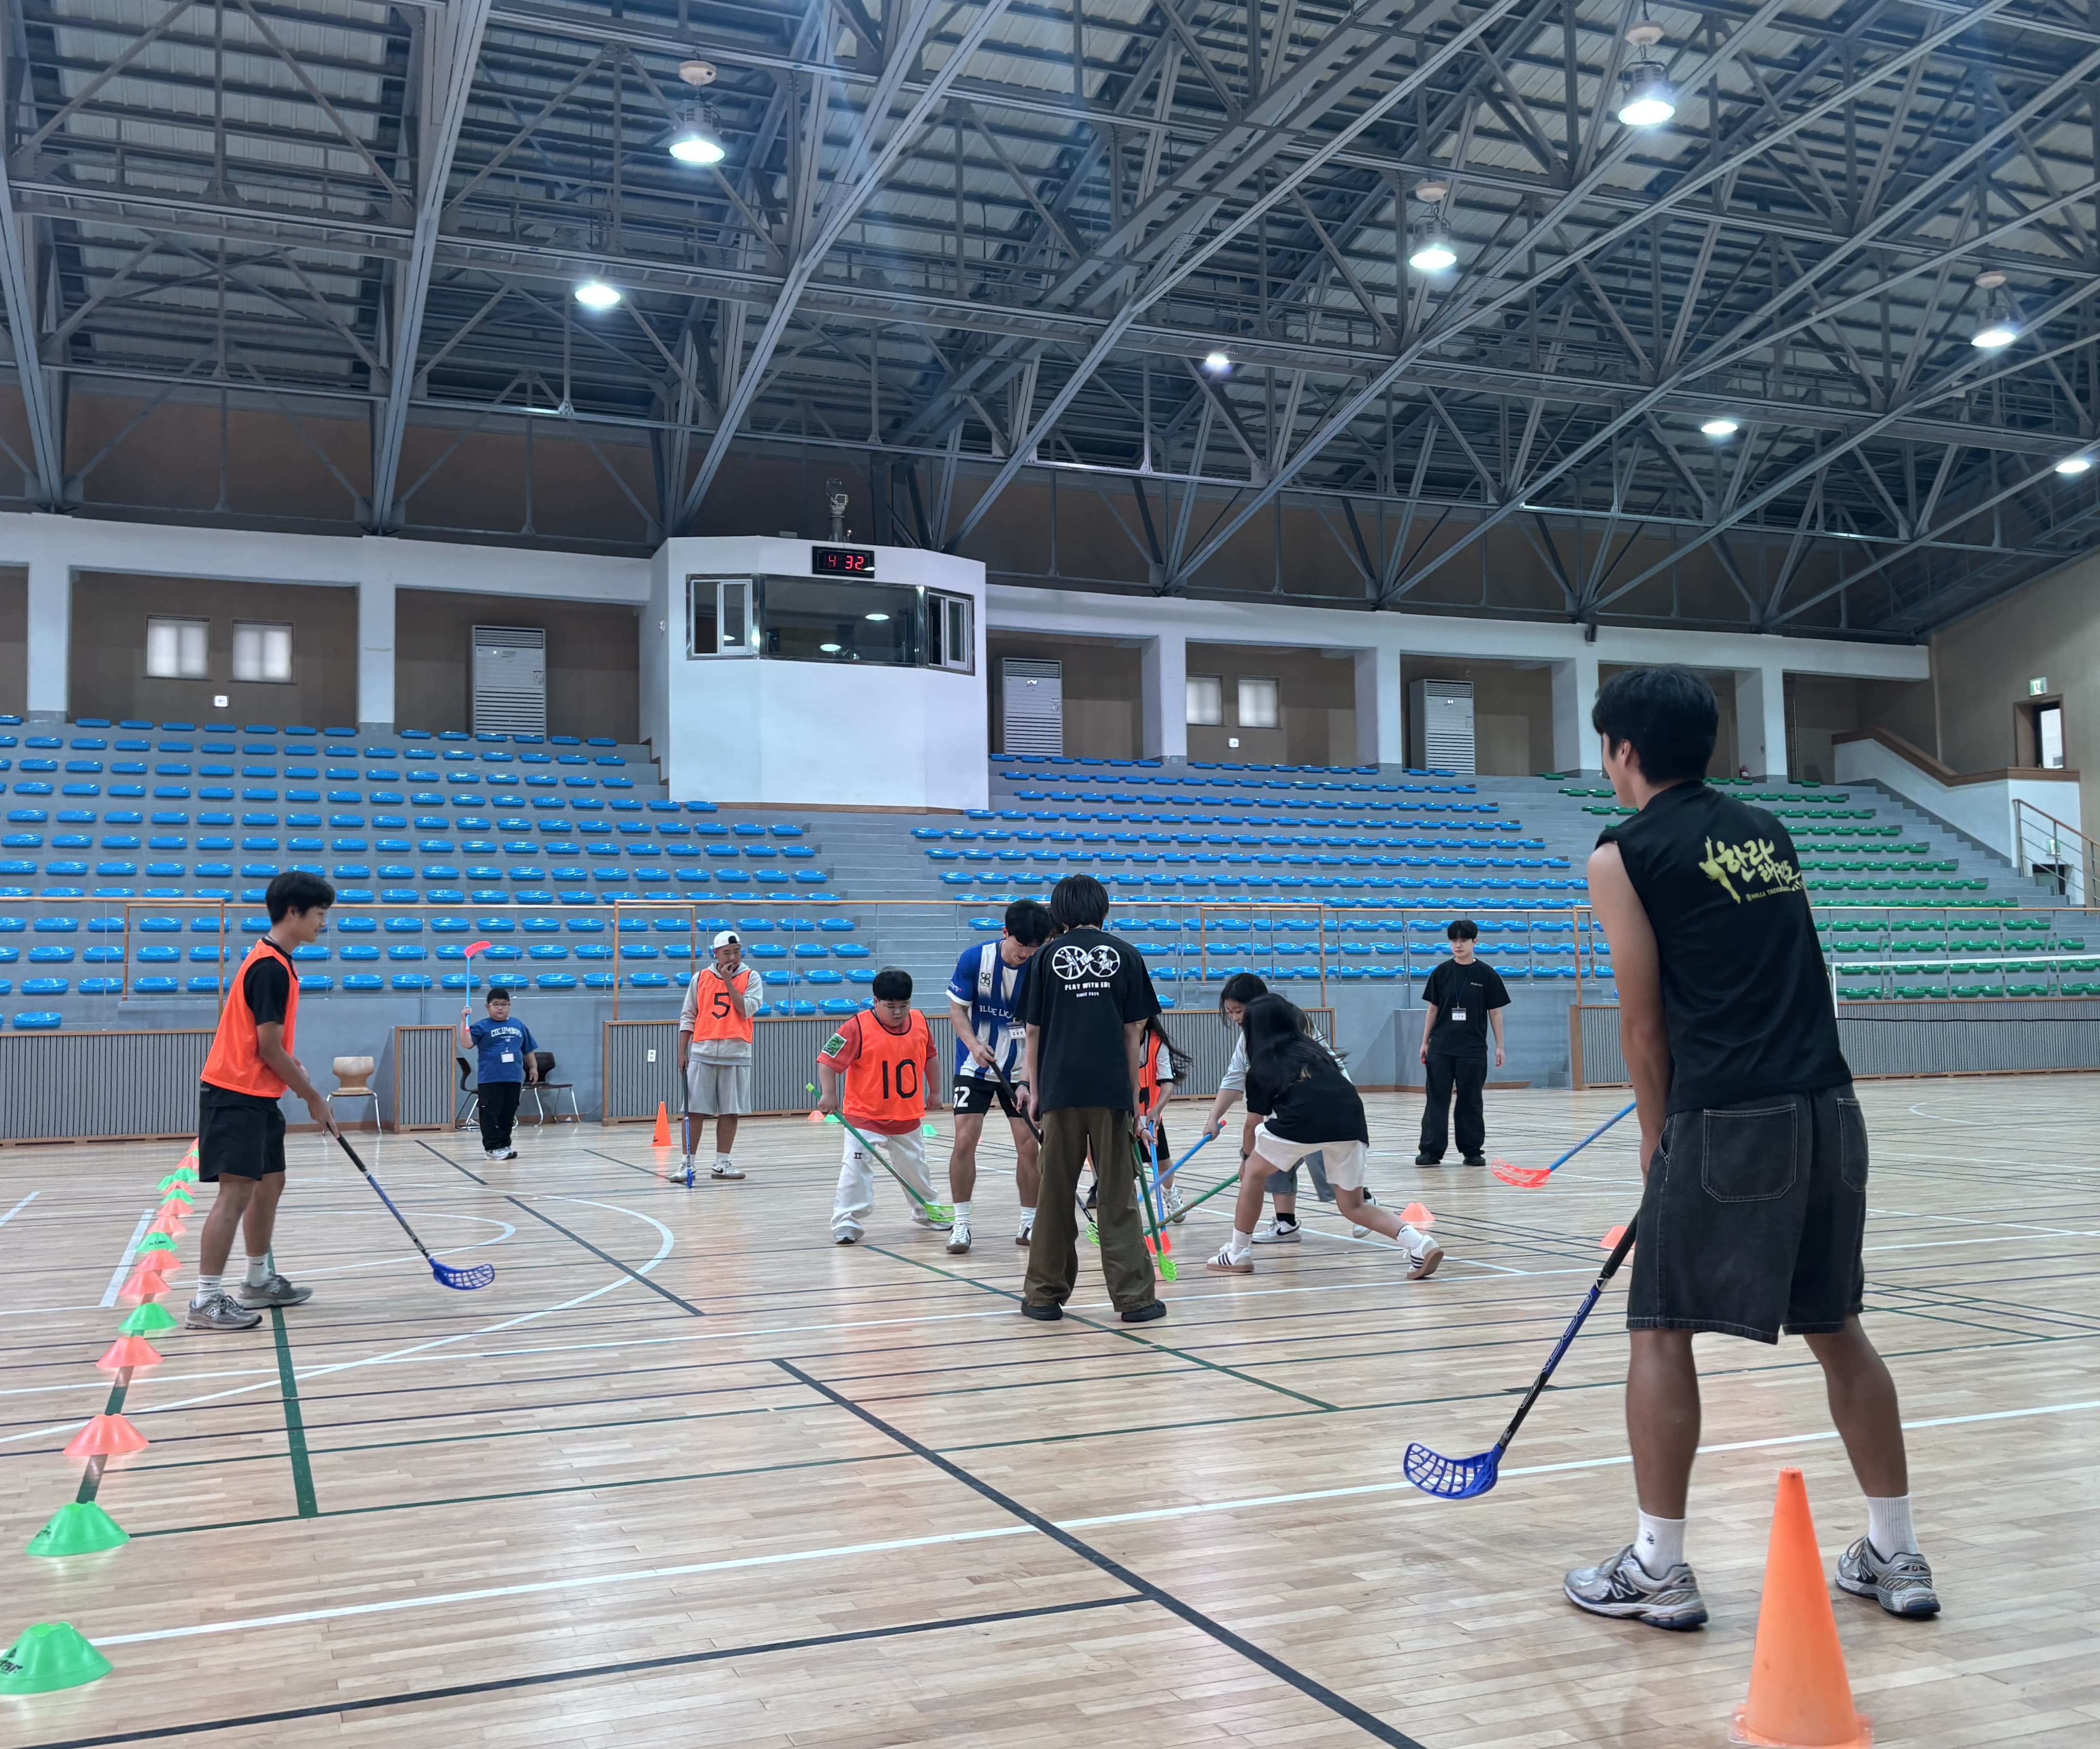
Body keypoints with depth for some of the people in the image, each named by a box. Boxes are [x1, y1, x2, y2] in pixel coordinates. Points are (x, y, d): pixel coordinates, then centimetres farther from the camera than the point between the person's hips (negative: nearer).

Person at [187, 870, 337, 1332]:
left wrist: (293, 1066, 6)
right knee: (236, 1191, -12)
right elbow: (269, 1049, -18)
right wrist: (314, 1099, -10)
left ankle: (258, 1281, 29)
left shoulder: (273, 961, 12)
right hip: (236, 1096, -10)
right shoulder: (271, 968, -18)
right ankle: (206, 1301, -10)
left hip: (257, 1096, 10)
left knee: (269, 1184, 17)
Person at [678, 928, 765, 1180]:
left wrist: (729, 982, -12)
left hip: (736, 1053, 0)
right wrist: (682, 1052, 4)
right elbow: (688, 1017, 9)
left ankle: (722, 1163, 11)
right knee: (695, 1111, -1)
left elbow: (747, 1010, -11)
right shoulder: (700, 978, 6)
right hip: (702, 1053, 0)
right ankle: (688, 1163, 5)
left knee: (730, 1112, 3)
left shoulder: (751, 977, 2)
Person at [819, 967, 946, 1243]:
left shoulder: (920, 1023, -4)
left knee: (915, 1167, 20)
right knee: (856, 1166, -17)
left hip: (908, 1117, 5)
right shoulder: (858, 1028, -20)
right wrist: (828, 1094, -27)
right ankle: (847, 1222, -8)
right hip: (865, 1116, -5)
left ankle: (926, 1211, 42)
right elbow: (828, 1059, -18)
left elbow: (930, 1058, 13)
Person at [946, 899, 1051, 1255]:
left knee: (1029, 1145, -2)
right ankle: (961, 1223, 2)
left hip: (1020, 1071, 1)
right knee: (965, 1140, -9)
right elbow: (957, 1009, -6)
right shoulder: (974, 959, -15)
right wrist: (974, 1045, -24)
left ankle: (1029, 1223, 13)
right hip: (976, 1066, 0)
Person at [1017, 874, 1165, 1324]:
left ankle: (1046, 1295, 15)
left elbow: (1034, 1030, 5)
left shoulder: (1048, 954, 5)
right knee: (1119, 1196, 5)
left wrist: (1034, 1091, 14)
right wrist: (1133, 1092, 12)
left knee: (1056, 1194, 9)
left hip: (1060, 1088, 0)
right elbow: (1133, 1031, 5)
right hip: (1111, 1089, 0)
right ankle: (1134, 1296, 5)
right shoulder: (1125, 954, 6)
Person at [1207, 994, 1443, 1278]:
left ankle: (1238, 1254, 26)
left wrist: (1247, 1158, 44)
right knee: (1353, 1206, 17)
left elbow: (1256, 1122, 27)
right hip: (1350, 1118, 4)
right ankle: (1420, 1245, -3)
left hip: (1304, 1117, -4)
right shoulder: (1314, 1049, 32)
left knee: (1254, 1173, 22)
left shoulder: (1261, 1067, 22)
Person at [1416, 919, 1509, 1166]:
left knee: (1470, 1100, 5)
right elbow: (1432, 1009, 8)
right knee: (1437, 1099, 0)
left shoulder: (1487, 974, -1)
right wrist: (1425, 1042, 6)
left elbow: (1495, 1012, 2)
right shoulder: (1442, 972, 3)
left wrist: (1499, 1046, 0)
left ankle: (1472, 1151, 14)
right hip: (1441, 1048, 1)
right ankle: (1431, 1151, 1)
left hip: (1473, 1049, -1)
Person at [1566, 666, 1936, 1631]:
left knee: (1660, 1332, 3)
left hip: (1727, 1120, -7)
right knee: (1836, 1327, 16)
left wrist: (1656, 1134, 12)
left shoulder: (1625, 854, -2)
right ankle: (1896, 1557, 23)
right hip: (1830, 1109, 7)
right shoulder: (1768, 832, 17)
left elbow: (1646, 1021, -1)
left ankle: (1657, 1568, 6)